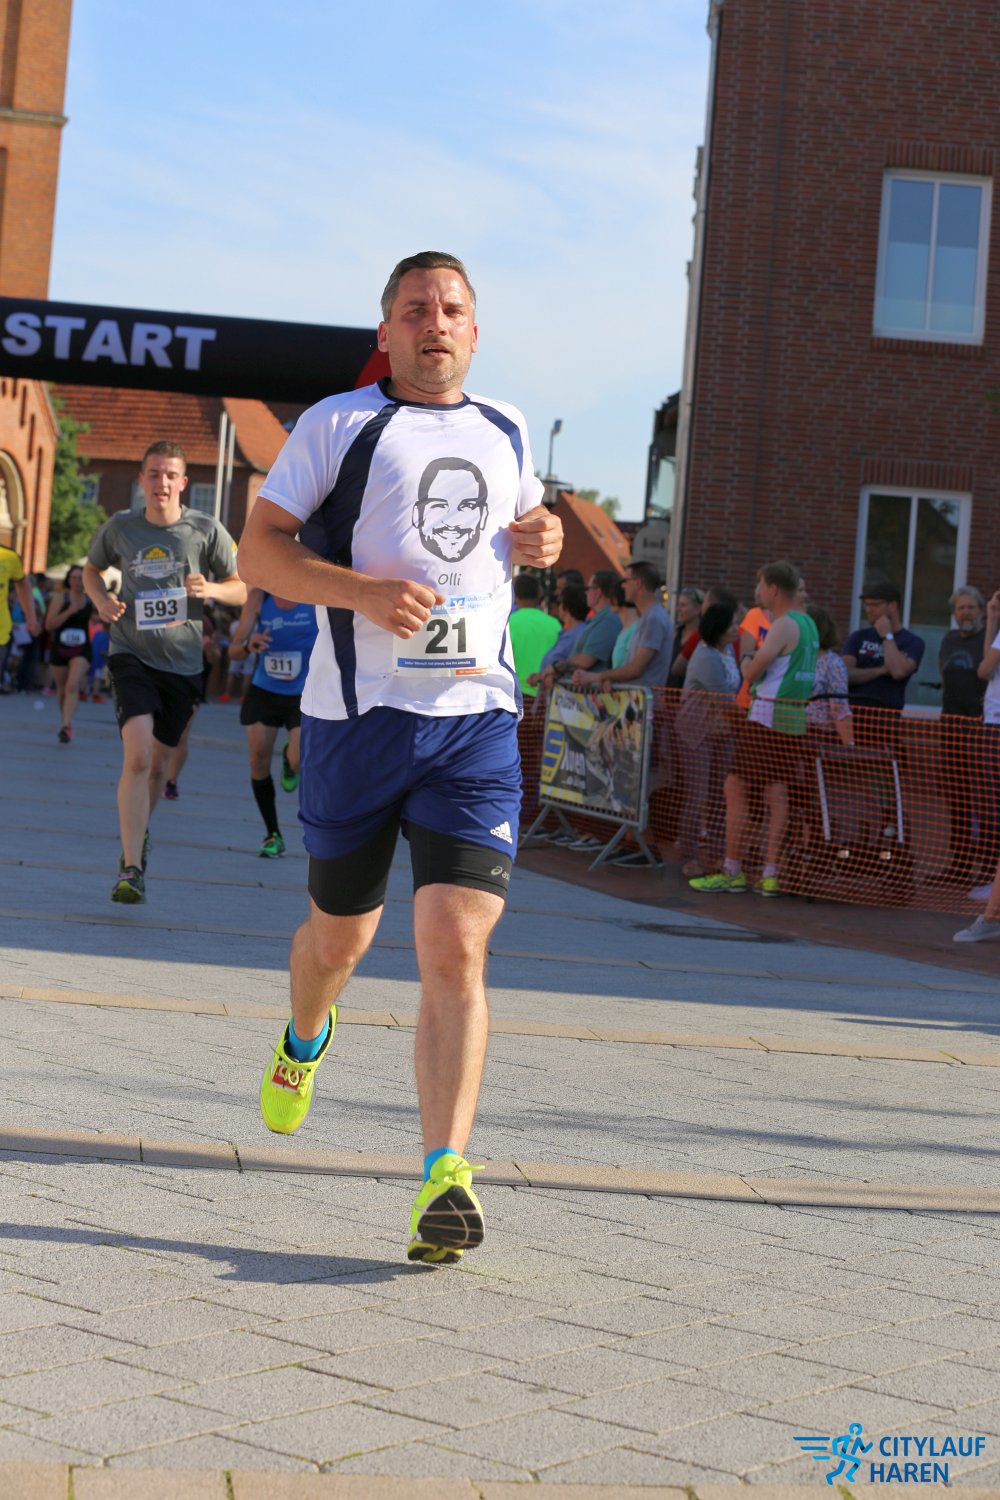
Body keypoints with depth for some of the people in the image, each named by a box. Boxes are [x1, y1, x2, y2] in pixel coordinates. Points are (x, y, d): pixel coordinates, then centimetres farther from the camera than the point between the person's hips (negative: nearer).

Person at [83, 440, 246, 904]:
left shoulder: (206, 530, -3)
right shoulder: (119, 527, -1)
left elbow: (240, 589, 4)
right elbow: (92, 567, 19)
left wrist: (209, 589, -18)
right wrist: (100, 599, -3)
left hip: (182, 662, 2)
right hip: (131, 654, -2)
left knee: (157, 765, 13)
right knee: (137, 755, -20)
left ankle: (140, 830, 43)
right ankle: (131, 868, -21)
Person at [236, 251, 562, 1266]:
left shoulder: (507, 432, 16)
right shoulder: (339, 424, 2)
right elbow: (258, 550, -4)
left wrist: (541, 541, 10)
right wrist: (366, 589, -20)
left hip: (478, 721, 2)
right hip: (357, 714, -1)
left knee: (455, 949, -13)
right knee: (340, 934, 14)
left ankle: (445, 1177, -15)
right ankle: (304, 1042, 49)